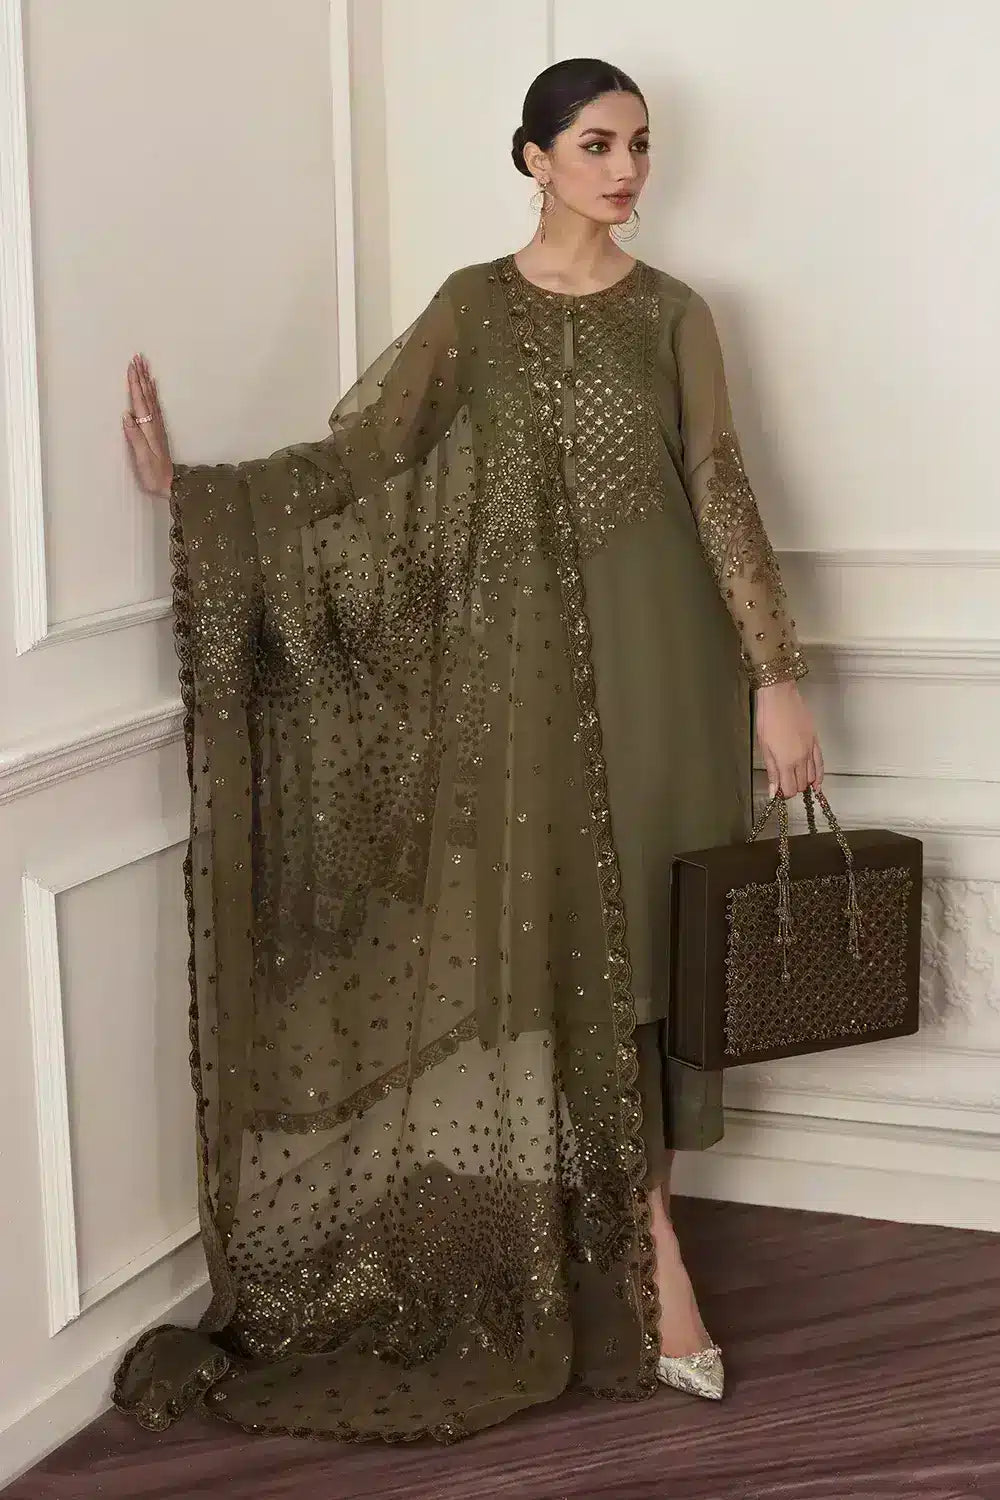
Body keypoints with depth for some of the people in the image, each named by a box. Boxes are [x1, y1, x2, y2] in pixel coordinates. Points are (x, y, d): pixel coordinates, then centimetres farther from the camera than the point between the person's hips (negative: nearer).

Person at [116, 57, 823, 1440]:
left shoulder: (671, 313, 7)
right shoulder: (473, 309, 5)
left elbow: (720, 494, 2)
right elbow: (359, 458, 0)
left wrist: (777, 675, -3)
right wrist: (193, 488, -11)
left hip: (662, 654, 1)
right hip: (535, 659, -1)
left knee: (646, 942, 3)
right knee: (572, 944, -3)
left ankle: (608, 1245, 19)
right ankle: (655, 1273, 3)